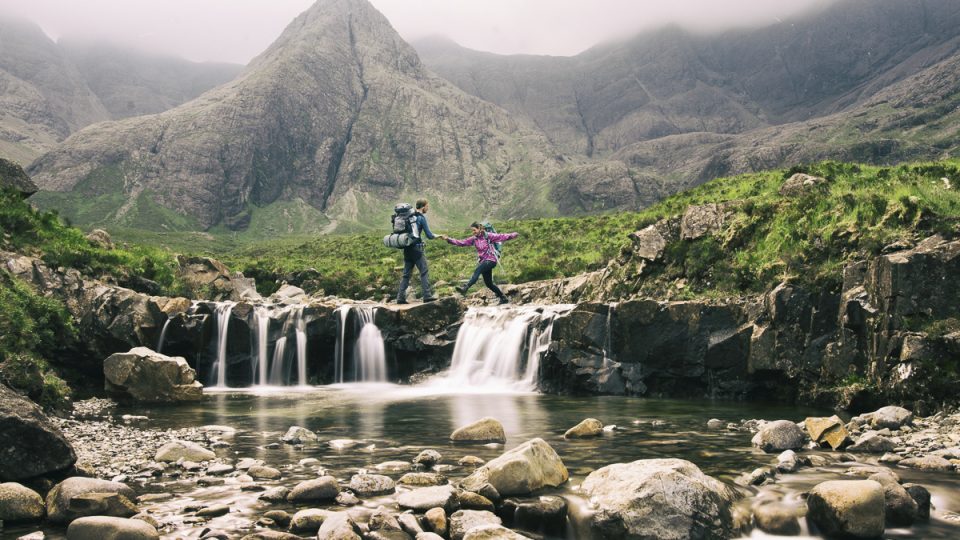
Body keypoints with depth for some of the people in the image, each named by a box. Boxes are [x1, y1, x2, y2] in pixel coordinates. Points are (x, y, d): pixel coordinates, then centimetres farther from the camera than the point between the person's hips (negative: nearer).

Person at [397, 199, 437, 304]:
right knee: (424, 271, 0)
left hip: (407, 248, 7)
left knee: (406, 273, 8)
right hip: (417, 247, -7)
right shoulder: (421, 217, -8)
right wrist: (438, 236, 11)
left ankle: (401, 297, 4)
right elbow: (429, 235, -7)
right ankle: (427, 295, -3)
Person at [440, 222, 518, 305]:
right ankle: (503, 298, 20)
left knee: (477, 271, -31)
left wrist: (513, 235, -24)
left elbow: (502, 236, -12)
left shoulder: (488, 236, -6)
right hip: (483, 261, 7)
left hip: (491, 260, -7)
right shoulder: (474, 239, 8)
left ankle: (465, 288, -43)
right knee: (489, 283, 7)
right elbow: (461, 242, 4)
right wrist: (448, 239, -5)